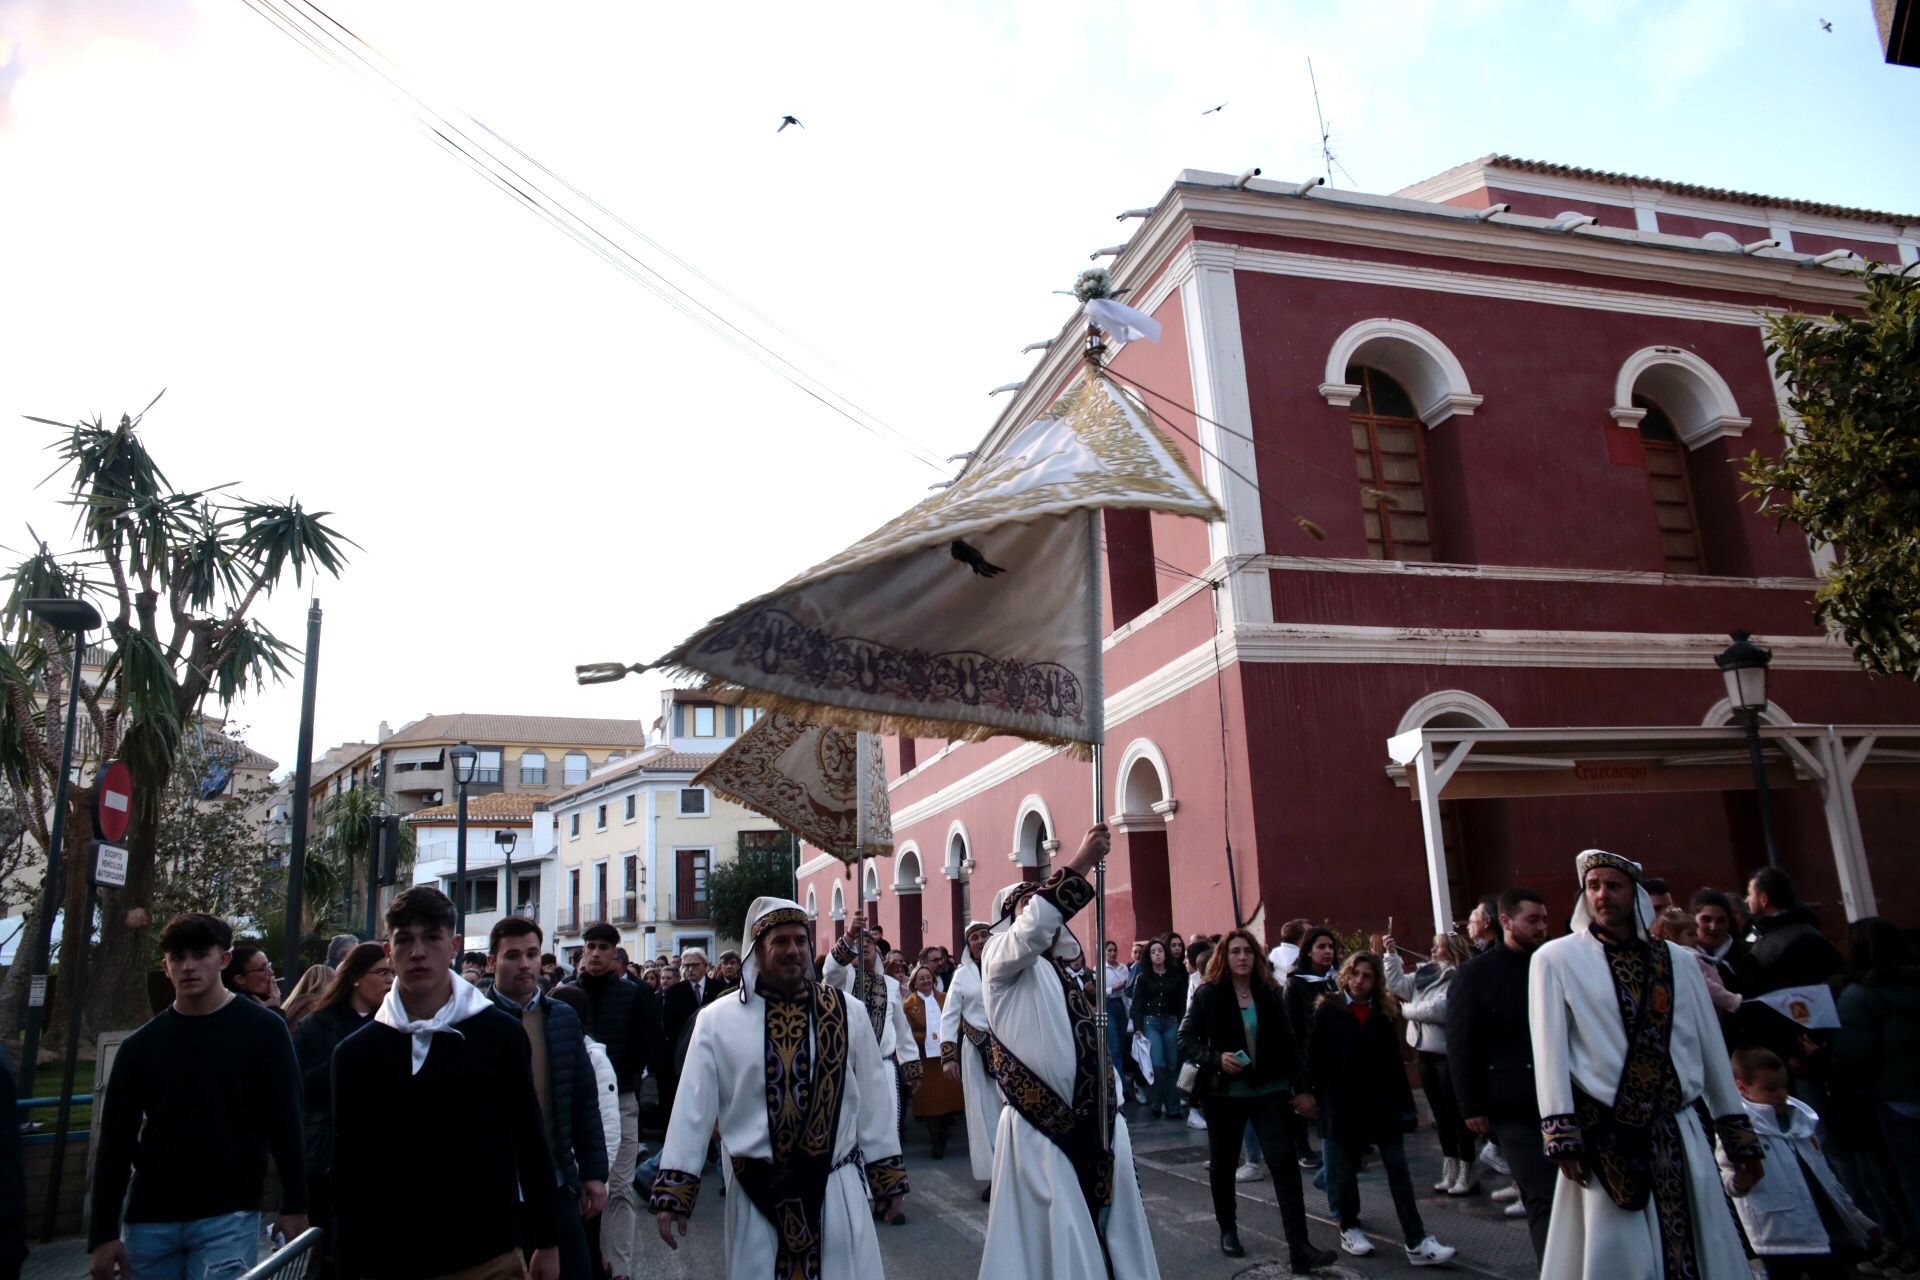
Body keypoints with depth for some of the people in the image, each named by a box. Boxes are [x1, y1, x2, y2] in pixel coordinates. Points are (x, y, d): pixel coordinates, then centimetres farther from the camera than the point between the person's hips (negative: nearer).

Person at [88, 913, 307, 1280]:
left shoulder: (262, 1030, -4)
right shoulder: (140, 1045, 4)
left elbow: (285, 1124, -4)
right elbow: (115, 1142, 6)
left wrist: (294, 1207, -7)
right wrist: (102, 1234, 1)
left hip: (228, 1217, -3)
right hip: (148, 1221, 3)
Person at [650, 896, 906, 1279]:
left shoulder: (847, 1013, -2)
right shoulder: (717, 1019, -5)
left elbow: (874, 1100, 2)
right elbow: (694, 1107, -2)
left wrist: (888, 1178, 6)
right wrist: (673, 1191, -2)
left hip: (838, 1188, 0)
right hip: (755, 1192, 0)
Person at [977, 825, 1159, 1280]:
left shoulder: (1064, 969, 17)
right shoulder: (1001, 956, -4)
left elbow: (1092, 1040, 17)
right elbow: (1032, 928, -27)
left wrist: (1113, 1114, 11)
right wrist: (1080, 864, -31)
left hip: (1091, 1124, 7)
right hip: (1040, 1129, -7)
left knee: (1107, 1233, 11)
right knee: (1056, 1239, -2)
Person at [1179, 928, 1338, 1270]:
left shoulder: (1269, 992, 2)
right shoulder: (1208, 994, -6)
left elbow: (1287, 1044, 5)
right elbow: (1186, 1040, -6)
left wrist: (1301, 1088, 1)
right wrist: (1215, 1058, -21)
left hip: (1269, 1091, 1)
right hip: (1224, 1092, -1)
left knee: (1285, 1162, -10)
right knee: (1223, 1164, 13)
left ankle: (1300, 1248, -11)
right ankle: (1228, 1231, 34)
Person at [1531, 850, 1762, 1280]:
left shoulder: (1677, 961, 10)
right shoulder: (1556, 959, -2)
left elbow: (1711, 1049, 13)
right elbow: (1549, 1050, -4)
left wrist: (1740, 1139, 13)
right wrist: (1564, 1139, -9)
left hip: (1680, 1135, 4)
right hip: (1606, 1139, -3)